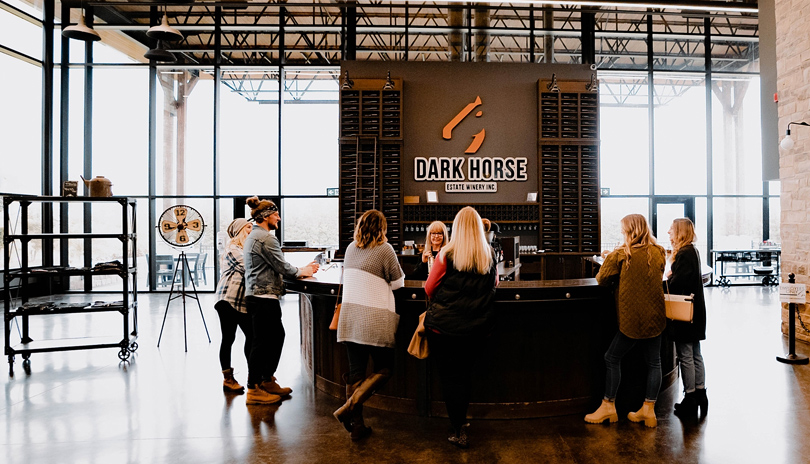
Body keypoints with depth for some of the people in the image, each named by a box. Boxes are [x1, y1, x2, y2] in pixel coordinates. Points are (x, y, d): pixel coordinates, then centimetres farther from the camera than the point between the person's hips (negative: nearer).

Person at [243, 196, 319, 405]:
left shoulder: (253, 236, 19)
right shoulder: (266, 237, -15)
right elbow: (283, 267, -15)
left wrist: (301, 269, 15)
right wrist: (303, 271, 3)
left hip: (255, 295, 11)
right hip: (264, 297, -11)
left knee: (276, 336, 17)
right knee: (262, 341, -4)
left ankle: (267, 381, 26)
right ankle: (254, 390, 4)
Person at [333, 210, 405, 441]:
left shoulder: (350, 248, 9)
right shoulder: (384, 249, -7)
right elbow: (398, 282, -1)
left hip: (349, 317, 6)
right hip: (375, 319, -5)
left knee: (356, 370, 10)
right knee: (384, 369, 8)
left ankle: (357, 425, 14)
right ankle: (348, 407, -7)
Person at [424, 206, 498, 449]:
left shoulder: (447, 254, -11)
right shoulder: (490, 254, 0)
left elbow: (429, 288, -2)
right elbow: (494, 284, 17)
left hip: (446, 325, -3)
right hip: (477, 326, 4)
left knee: (450, 376, 7)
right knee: (465, 374, 18)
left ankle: (459, 431, 11)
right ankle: (461, 421, 30)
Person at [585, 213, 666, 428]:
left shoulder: (622, 254, -11)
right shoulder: (659, 253, 3)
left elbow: (601, 278, -8)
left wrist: (612, 258, 10)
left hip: (632, 318, -5)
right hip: (655, 317, 5)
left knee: (612, 358, 9)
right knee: (653, 362, 12)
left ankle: (608, 406, 15)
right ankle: (648, 409, 18)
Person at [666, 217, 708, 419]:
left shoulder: (684, 254, -18)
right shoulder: (692, 251, 13)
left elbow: (677, 283, -23)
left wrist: (669, 277, -5)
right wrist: (672, 276, 2)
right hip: (695, 311, 10)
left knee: (685, 356, -1)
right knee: (695, 355, 16)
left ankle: (690, 399, 7)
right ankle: (700, 394, 24)